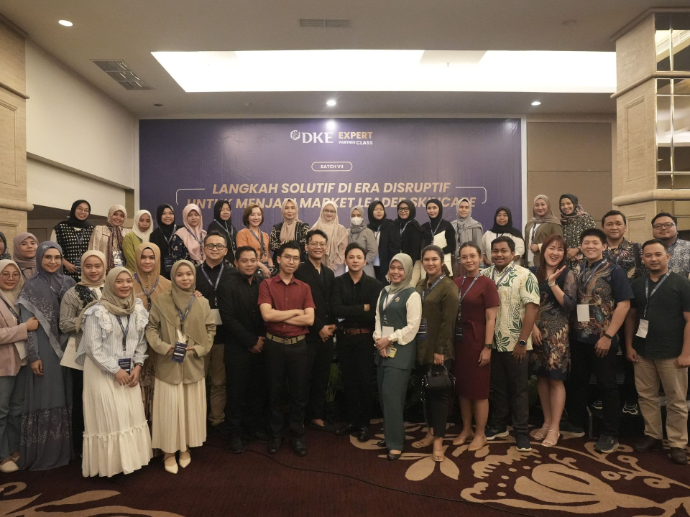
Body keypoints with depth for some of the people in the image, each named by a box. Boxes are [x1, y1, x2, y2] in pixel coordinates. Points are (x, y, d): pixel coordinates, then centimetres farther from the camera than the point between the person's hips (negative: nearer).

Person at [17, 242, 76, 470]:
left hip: (67, 346, 4)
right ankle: (44, 453, 14)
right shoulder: (32, 286, -4)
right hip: (44, 348, -4)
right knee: (46, 398, 2)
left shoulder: (69, 283, 7)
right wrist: (33, 356, -12)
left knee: (67, 397, 9)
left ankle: (66, 448, 21)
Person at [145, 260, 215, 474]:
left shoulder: (202, 303, 5)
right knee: (169, 409, 2)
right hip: (168, 365, -2)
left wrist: (199, 348, -7)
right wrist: (164, 347, -15)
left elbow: (210, 329, 7)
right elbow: (151, 328, -2)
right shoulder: (160, 301, -3)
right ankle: (169, 452, 17)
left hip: (193, 364, 3)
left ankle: (185, 448, 27)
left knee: (191, 407, 9)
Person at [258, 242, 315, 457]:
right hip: (274, 345, -1)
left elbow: (310, 319, -8)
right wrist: (295, 312, -9)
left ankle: (298, 435, 24)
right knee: (275, 391, 11)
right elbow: (267, 315, -17)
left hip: (298, 345, 2)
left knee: (299, 392, 9)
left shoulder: (304, 288, 4)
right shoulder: (267, 285, -3)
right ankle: (276, 435, 27)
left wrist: (280, 316, -12)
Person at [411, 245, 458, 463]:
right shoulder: (420, 285, 10)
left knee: (439, 392, 1)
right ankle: (431, 432, 26)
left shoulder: (448, 286, -10)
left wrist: (440, 350, -17)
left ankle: (439, 440, 8)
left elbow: (448, 321, -15)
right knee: (426, 391, 14)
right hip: (422, 348, 6)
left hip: (439, 349, -6)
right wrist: (417, 345, 5)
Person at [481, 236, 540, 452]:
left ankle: (521, 431, 18)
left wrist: (522, 341, -17)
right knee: (497, 386, 16)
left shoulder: (524, 276, -9)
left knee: (519, 389, 7)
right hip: (492, 343, 4)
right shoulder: (484, 276, 5)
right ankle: (498, 425, 29)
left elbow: (531, 308, -13)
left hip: (515, 343, -4)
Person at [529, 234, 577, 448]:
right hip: (535, 330, 4)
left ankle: (555, 428, 11)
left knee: (556, 379, 0)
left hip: (557, 332, -4)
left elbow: (570, 305, -13)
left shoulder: (568, 274, -3)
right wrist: (533, 326, -6)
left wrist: (553, 283, -17)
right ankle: (546, 422, 24)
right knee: (542, 377, 10)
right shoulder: (534, 273, 6)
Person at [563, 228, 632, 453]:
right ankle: (575, 424, 30)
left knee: (607, 386, 5)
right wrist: (572, 331, 6)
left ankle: (610, 434, 17)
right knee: (577, 382, 15)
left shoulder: (614, 271, -7)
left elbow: (623, 304, -13)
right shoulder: (578, 272, 9)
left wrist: (608, 335, -17)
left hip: (602, 340, -5)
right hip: (579, 339, 6)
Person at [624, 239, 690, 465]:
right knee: (646, 396, 10)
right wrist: (629, 345, 5)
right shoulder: (637, 285, 7)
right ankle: (652, 436, 23)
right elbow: (631, 316, 12)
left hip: (671, 353, -4)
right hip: (642, 352, 4)